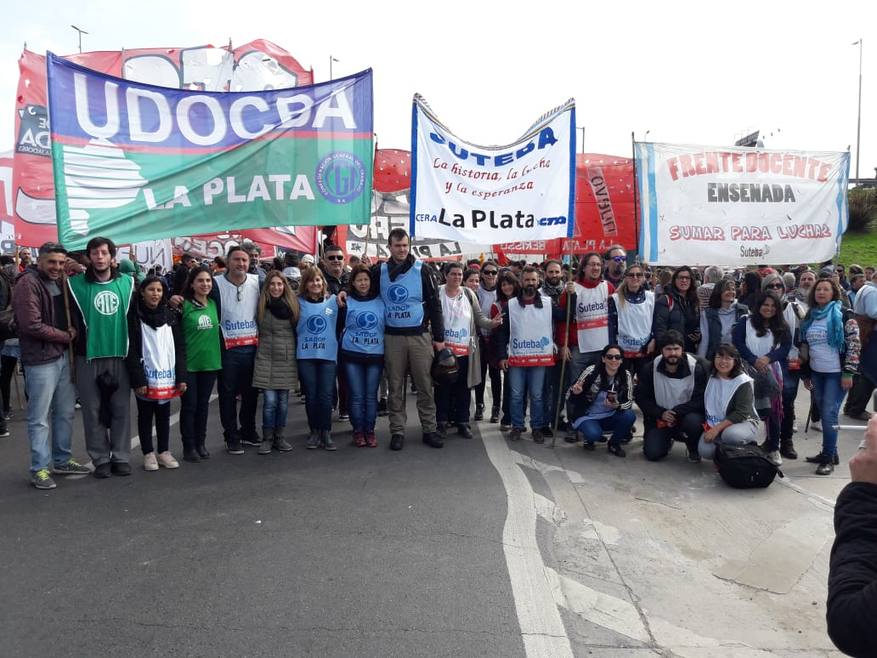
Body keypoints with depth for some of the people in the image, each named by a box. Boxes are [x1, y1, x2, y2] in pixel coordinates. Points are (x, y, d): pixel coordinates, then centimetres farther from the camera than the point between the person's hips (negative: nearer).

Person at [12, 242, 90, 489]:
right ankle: (39, 468, 11)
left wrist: (71, 334, 0)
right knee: (40, 418, 1)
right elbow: (32, 325, -18)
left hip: (63, 355, 8)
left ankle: (62, 460, 28)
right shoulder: (27, 283, -11)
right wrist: (66, 336, -8)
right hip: (41, 360, -8)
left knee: (66, 412, 15)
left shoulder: (59, 281, 13)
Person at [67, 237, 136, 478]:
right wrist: (78, 339, -5)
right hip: (88, 356, -2)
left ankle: (121, 456, 16)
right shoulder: (76, 284, -3)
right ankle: (100, 459, 16)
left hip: (119, 355, 2)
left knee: (121, 408, 6)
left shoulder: (127, 283, 5)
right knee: (93, 410, 5)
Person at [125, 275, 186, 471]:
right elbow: (131, 351, -8)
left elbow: (180, 347, 6)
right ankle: (148, 454, 20)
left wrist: (181, 377, 0)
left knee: (164, 416, 12)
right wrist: (138, 380, -15)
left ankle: (164, 452, 24)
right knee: (145, 416, 10)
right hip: (145, 378, -3)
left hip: (167, 377, 3)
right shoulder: (134, 317, -3)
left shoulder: (171, 315, 7)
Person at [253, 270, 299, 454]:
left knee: (283, 401, 7)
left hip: (287, 358, 1)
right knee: (270, 400, -4)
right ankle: (267, 438, 9)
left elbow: (297, 329, 8)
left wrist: (295, 352, 4)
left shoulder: (292, 304, 2)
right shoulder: (261, 305, -1)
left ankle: (279, 437, 20)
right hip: (266, 358, -1)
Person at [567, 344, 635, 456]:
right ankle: (589, 439, 7)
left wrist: (617, 406, -28)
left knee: (629, 416, -26)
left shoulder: (626, 375, -10)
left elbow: (629, 401, -6)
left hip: (610, 417, 3)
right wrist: (575, 392, -34)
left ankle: (614, 443, 3)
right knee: (594, 434, -33)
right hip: (587, 416, -3)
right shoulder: (591, 371, -17)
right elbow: (570, 396, -10)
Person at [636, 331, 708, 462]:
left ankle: (693, 449, 0)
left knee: (693, 421, -36)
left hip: (686, 414, -1)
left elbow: (700, 400, -14)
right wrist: (661, 413, -19)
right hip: (659, 417, 1)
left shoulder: (696, 368, -12)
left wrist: (676, 412, -26)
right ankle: (667, 440, 23)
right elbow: (641, 397, -4)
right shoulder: (649, 369, -7)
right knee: (652, 453, -15)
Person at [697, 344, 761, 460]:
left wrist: (717, 428, -26)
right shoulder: (710, 377, 3)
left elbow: (741, 413, -19)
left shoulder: (743, 382, -12)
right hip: (714, 425, 3)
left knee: (730, 434, -38)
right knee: (705, 450, -25)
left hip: (744, 423, -3)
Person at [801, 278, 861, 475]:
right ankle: (830, 452, 20)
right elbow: (805, 346, 16)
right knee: (823, 414, 9)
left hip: (836, 374, -5)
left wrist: (848, 373, -15)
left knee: (829, 414, -8)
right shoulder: (810, 317, 11)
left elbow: (854, 345, -10)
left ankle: (828, 459, -1)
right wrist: (805, 374, 15)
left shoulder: (843, 315, -6)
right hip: (816, 373, 5)